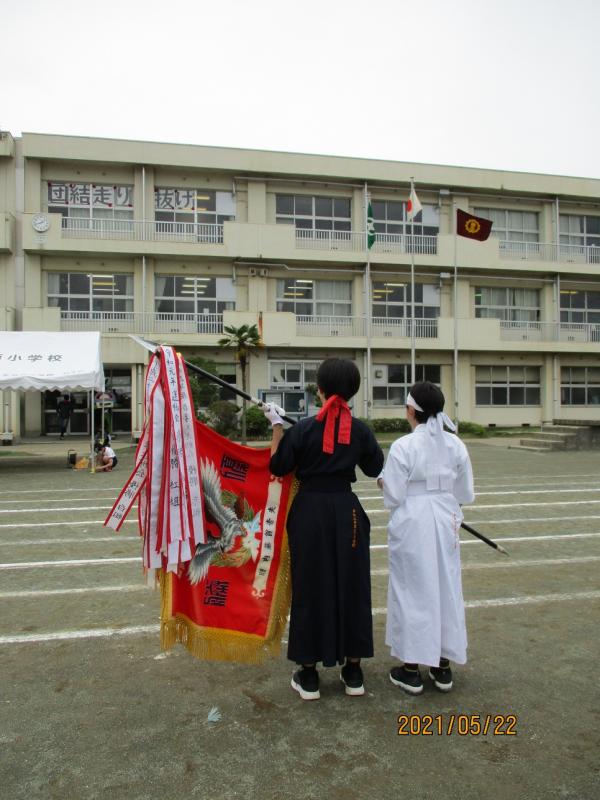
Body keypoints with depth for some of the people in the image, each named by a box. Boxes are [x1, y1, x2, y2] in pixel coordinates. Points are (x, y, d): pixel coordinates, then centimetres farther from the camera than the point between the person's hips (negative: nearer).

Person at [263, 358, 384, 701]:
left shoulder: (304, 428, -11)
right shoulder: (360, 430, -3)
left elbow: (278, 467, -4)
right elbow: (376, 468, 9)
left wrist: (277, 425, 3)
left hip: (310, 512, -2)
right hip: (347, 512, 2)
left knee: (310, 587, 9)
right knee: (351, 585, 14)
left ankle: (309, 674, 19)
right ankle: (353, 670, 25)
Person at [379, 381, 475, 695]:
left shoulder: (403, 446, -15)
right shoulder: (455, 444, -1)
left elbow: (393, 498, -13)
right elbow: (466, 494, 5)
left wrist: (383, 482, 6)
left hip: (412, 526, -4)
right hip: (445, 524, 5)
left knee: (412, 591, 7)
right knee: (446, 589, 15)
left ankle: (411, 670, 19)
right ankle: (443, 668, 28)